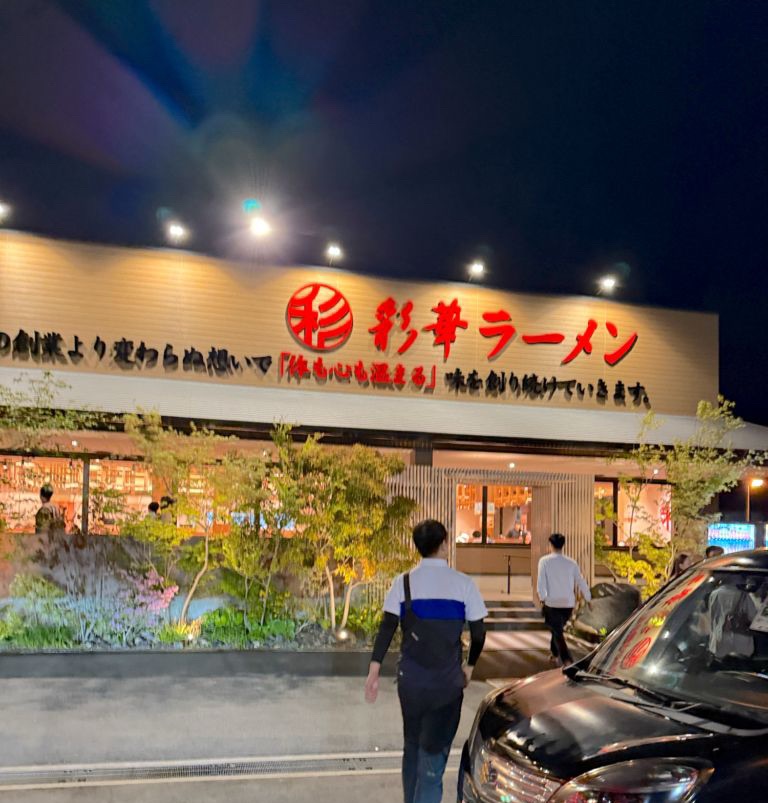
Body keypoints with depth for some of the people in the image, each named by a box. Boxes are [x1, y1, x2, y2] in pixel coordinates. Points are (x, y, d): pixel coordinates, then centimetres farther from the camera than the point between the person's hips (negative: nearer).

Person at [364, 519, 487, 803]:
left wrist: (374, 671, -3)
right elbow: (478, 633, -2)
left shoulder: (404, 582, -3)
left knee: (412, 746, 21)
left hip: (410, 679, 2)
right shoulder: (464, 583, -6)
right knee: (433, 753, 3)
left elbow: (387, 628, -6)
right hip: (448, 680, -2)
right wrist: (469, 665, 14)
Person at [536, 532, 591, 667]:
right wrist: (589, 599, 14)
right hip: (568, 603, 4)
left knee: (557, 632, -2)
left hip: (552, 603, -4)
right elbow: (581, 582, 5)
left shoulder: (545, 561, -5)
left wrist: (542, 598, -14)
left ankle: (567, 661, -18)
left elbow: (541, 581, -13)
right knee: (558, 629, 25)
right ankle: (555, 655, 35)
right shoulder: (571, 563, 3)